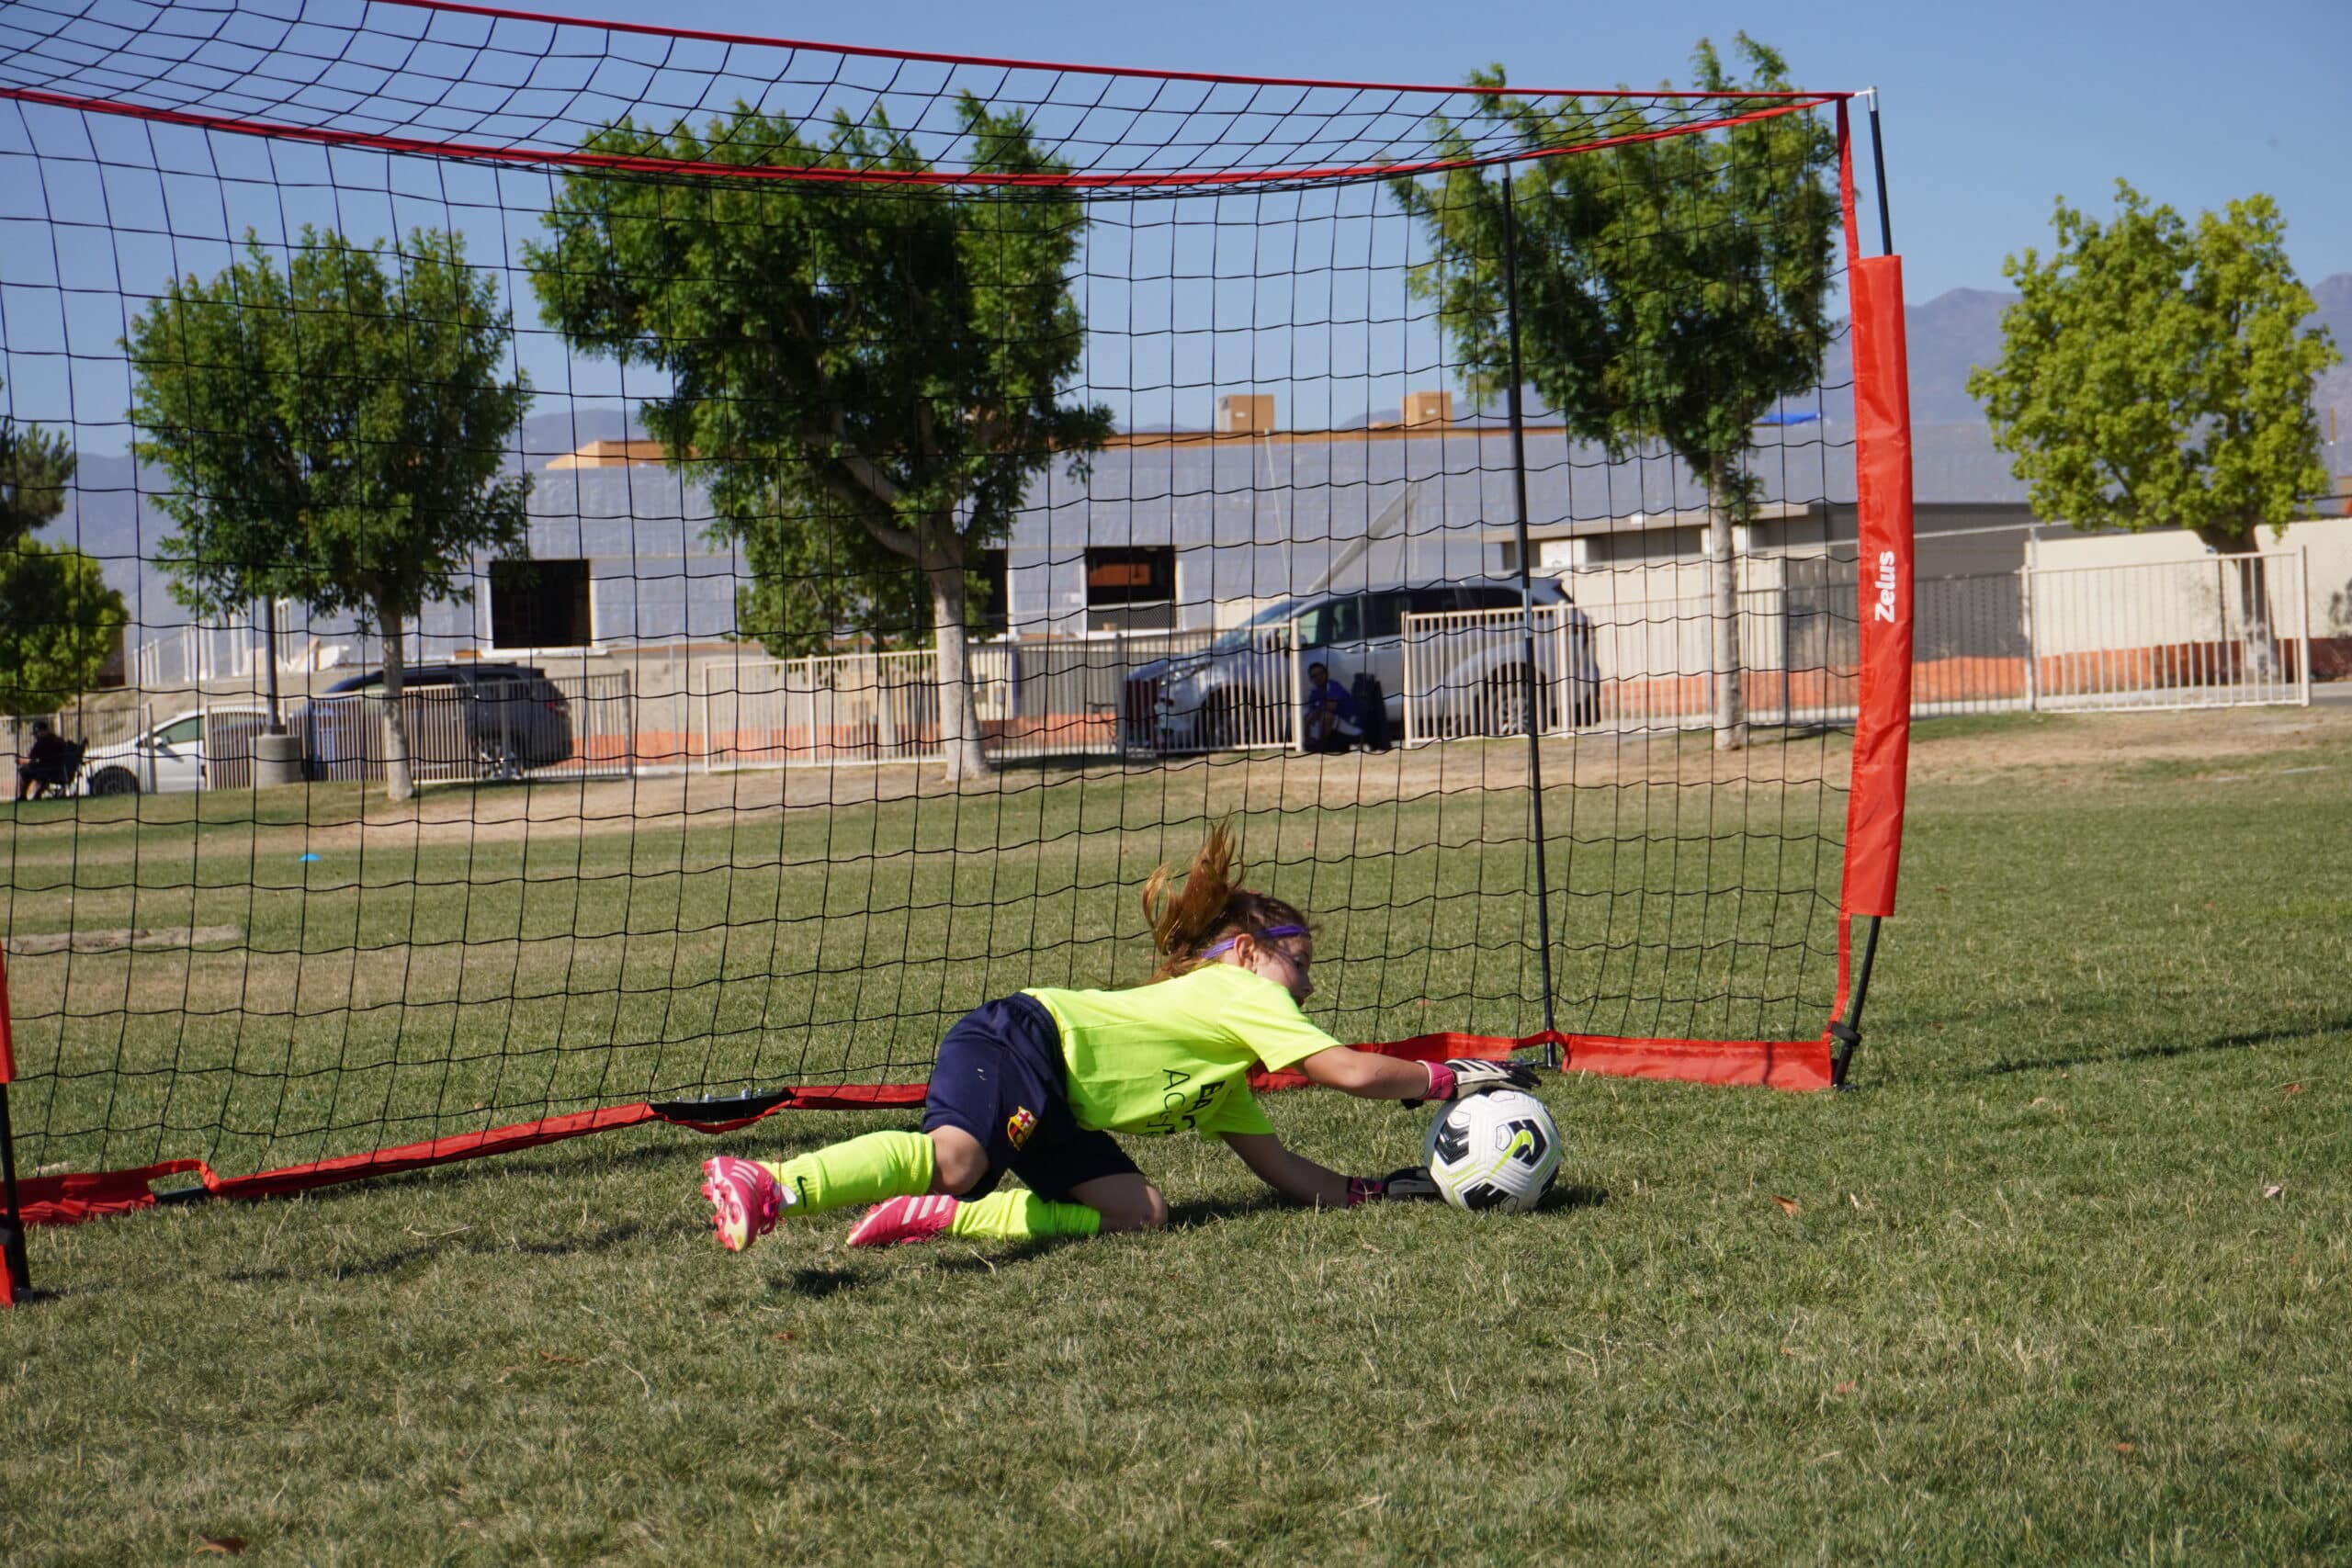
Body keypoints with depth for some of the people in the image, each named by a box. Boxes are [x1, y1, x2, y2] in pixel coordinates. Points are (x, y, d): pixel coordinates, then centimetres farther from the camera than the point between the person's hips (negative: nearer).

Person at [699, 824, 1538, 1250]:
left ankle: (936, 1217, -17)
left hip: (1056, 1107, 10)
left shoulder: (1222, 1081, 30)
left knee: (1140, 1215, -6)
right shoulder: (1239, 993, 5)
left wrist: (1380, 1188, 24)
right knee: (955, 1160, -37)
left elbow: (1288, 1174, 30)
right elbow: (1353, 1073, -1)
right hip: (1015, 1043, -10)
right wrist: (1452, 1080, 10)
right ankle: (774, 1186, -52)